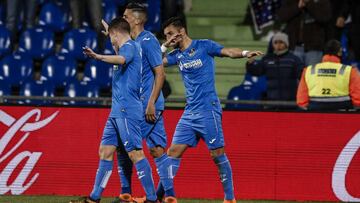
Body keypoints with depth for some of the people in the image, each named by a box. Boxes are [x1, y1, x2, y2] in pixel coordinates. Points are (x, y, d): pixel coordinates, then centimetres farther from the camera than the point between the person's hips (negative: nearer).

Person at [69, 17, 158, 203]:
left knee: (135, 153, -12)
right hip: (117, 111, 10)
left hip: (127, 111, -10)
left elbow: (121, 60, -33)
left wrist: (98, 57, -47)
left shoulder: (130, 46, -9)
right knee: (105, 151, 10)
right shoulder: (127, 48, 20)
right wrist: (116, 46, 39)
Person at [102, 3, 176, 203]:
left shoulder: (148, 41, -13)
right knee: (122, 147, 11)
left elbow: (160, 74, -17)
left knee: (157, 149, -11)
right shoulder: (130, 42, 14)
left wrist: (151, 103, -21)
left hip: (148, 106, -10)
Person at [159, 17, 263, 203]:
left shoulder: (204, 46, -3)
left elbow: (229, 52, -10)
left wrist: (245, 53, -28)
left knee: (217, 154, -5)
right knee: (174, 152, 2)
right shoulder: (176, 55, 13)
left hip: (208, 111, -6)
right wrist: (165, 46, 3)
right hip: (189, 113, 6)